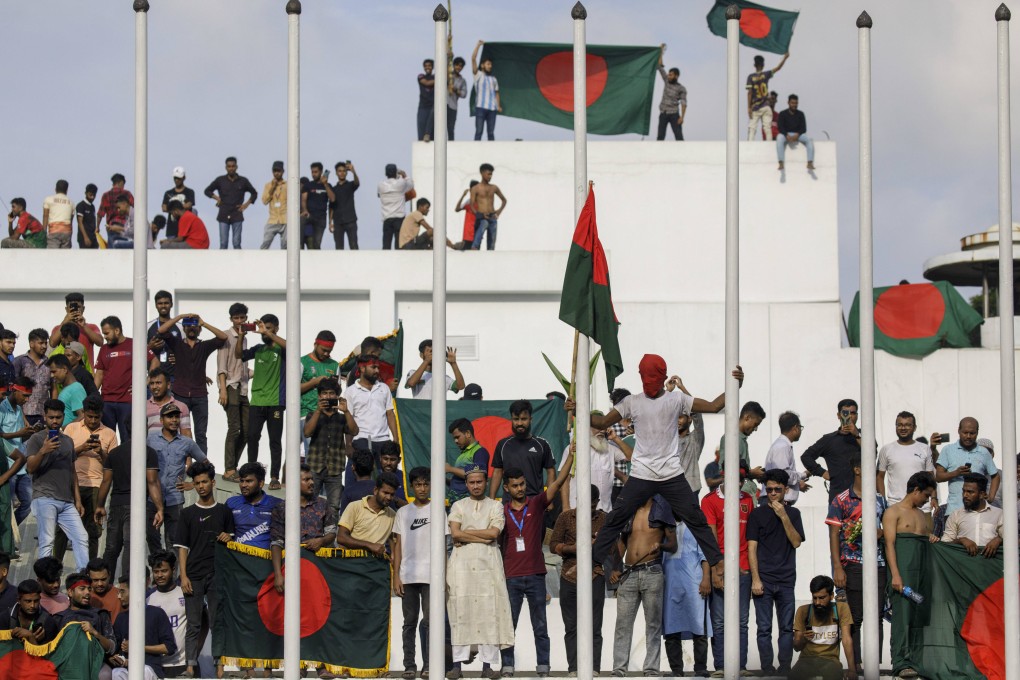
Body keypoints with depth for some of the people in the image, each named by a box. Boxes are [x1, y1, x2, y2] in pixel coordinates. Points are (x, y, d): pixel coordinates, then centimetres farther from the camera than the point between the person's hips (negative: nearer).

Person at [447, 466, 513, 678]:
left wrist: (465, 534, -1)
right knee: (460, 612, -6)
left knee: (489, 613, -6)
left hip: (488, 563, 0)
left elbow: (494, 532, -3)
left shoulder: (495, 506, 14)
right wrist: (484, 538, -5)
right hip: (462, 563, 0)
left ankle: (487, 665, -5)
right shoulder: (458, 506, 14)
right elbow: (455, 533, -1)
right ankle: (457, 664, -6)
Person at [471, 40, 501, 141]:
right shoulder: (478, 75, 8)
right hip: (480, 107, -4)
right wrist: (478, 45, -4)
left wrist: (498, 105, 2)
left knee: (491, 132, 3)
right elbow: (473, 58, -2)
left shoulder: (493, 79, 21)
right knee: (479, 131, -7)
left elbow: (496, 93, 17)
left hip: (492, 108, 4)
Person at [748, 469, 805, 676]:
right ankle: (767, 670, 0)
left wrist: (784, 517, -10)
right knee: (764, 628, -3)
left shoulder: (793, 513, 11)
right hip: (763, 580, -2)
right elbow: (752, 548, 0)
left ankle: (785, 668, 6)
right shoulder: (757, 514, 5)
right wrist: (755, 579, -7)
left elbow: (796, 542, -1)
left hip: (786, 581, 2)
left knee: (787, 628, 2)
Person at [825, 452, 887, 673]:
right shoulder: (841, 501, 0)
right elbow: (834, 535, -4)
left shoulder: (879, 500, 13)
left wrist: (880, 533, 1)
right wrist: (837, 568, -10)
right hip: (853, 565, -4)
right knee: (855, 617, -1)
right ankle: (855, 663, 4)